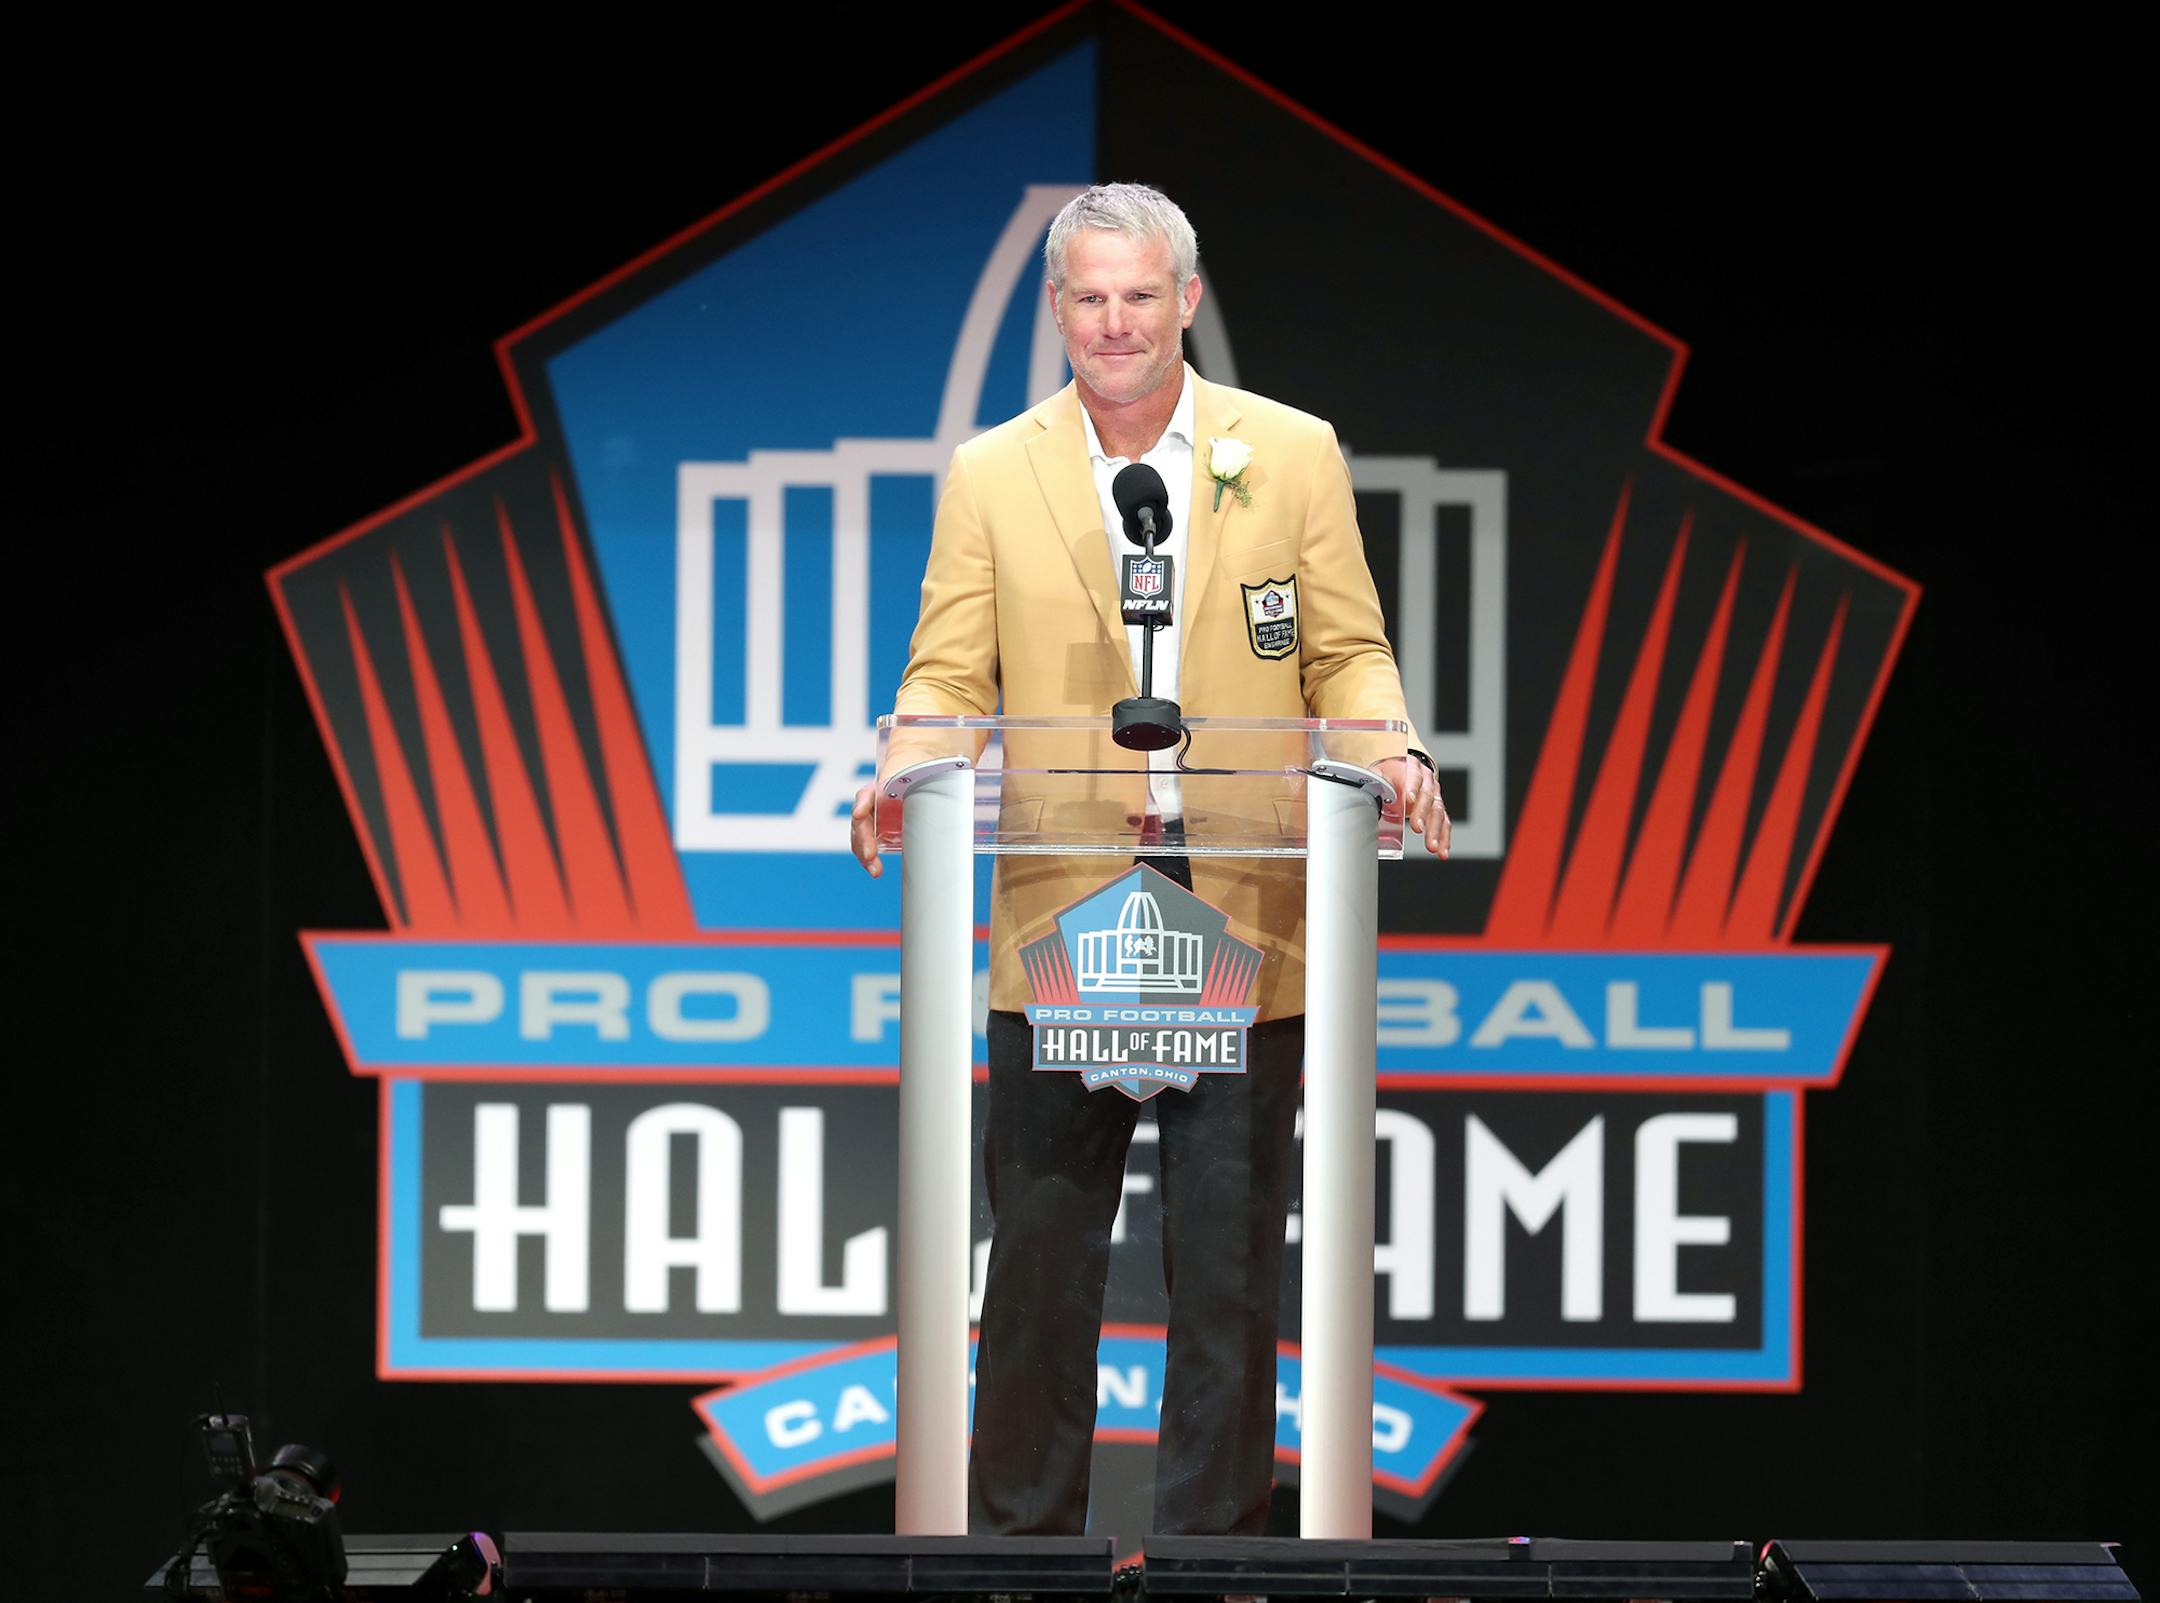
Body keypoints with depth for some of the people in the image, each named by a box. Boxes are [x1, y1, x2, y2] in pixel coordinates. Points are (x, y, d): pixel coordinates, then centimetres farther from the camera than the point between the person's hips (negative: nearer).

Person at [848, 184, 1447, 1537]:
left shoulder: (1293, 455, 6)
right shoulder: (991, 477, 7)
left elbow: (1345, 653, 8)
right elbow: (952, 679, 5)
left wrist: (1390, 749, -13)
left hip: (1243, 912, 0)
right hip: (1056, 914, 0)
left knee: (1230, 1260, 5)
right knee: (1041, 1257, 2)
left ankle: (1213, 1542, 13)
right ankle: (1022, 1541, 10)